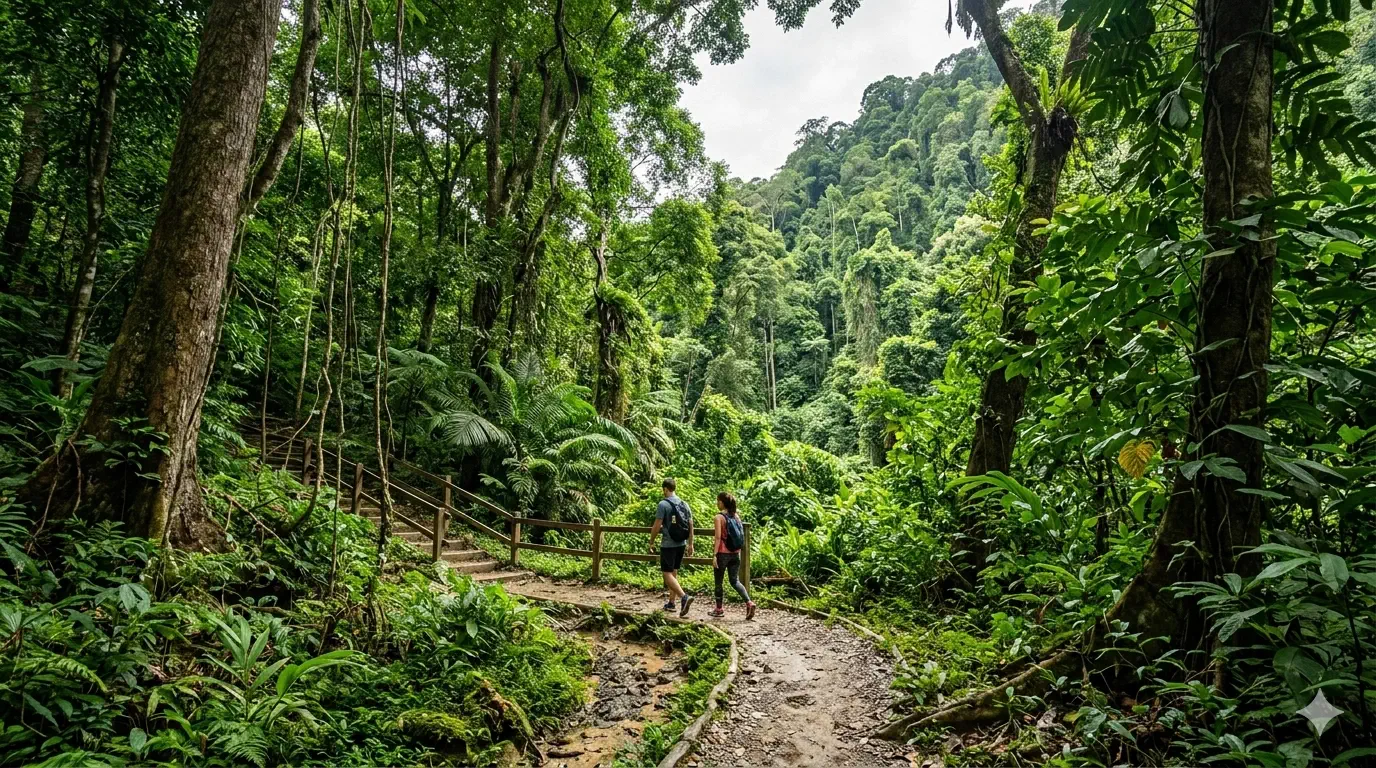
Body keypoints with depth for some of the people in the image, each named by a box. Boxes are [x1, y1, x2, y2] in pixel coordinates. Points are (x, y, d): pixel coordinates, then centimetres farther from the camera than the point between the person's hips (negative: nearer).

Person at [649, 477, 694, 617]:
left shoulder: (663, 504, -12)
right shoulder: (684, 504, 8)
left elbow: (657, 526, -14)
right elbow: (691, 525, 10)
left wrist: (651, 542, -2)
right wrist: (690, 544, 17)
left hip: (668, 545, -7)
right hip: (681, 544, 7)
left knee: (667, 574, -4)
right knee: (674, 572, 17)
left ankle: (684, 597, -23)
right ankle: (671, 603, 23)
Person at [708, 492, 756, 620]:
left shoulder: (719, 517, -11)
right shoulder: (736, 516, 7)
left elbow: (718, 537, -16)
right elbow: (740, 536, 11)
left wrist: (715, 555, -14)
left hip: (723, 553, -6)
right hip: (735, 553, 6)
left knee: (718, 581, 10)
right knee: (735, 581, 11)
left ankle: (719, 609, 19)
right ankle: (749, 602, -8)